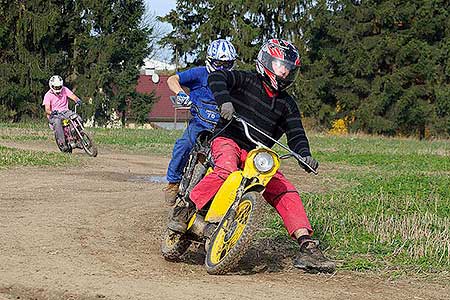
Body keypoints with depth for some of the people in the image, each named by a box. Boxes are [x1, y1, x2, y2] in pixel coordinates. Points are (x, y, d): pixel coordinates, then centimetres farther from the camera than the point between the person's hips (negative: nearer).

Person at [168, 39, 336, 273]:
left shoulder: (287, 104, 17)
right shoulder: (247, 81, 3)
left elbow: (296, 134, 9)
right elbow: (216, 78, -12)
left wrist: (305, 155, -12)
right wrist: (225, 101, -31)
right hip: (229, 140, -5)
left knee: (287, 194, -10)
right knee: (226, 170, -38)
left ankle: (307, 247, -14)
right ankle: (184, 209, -29)